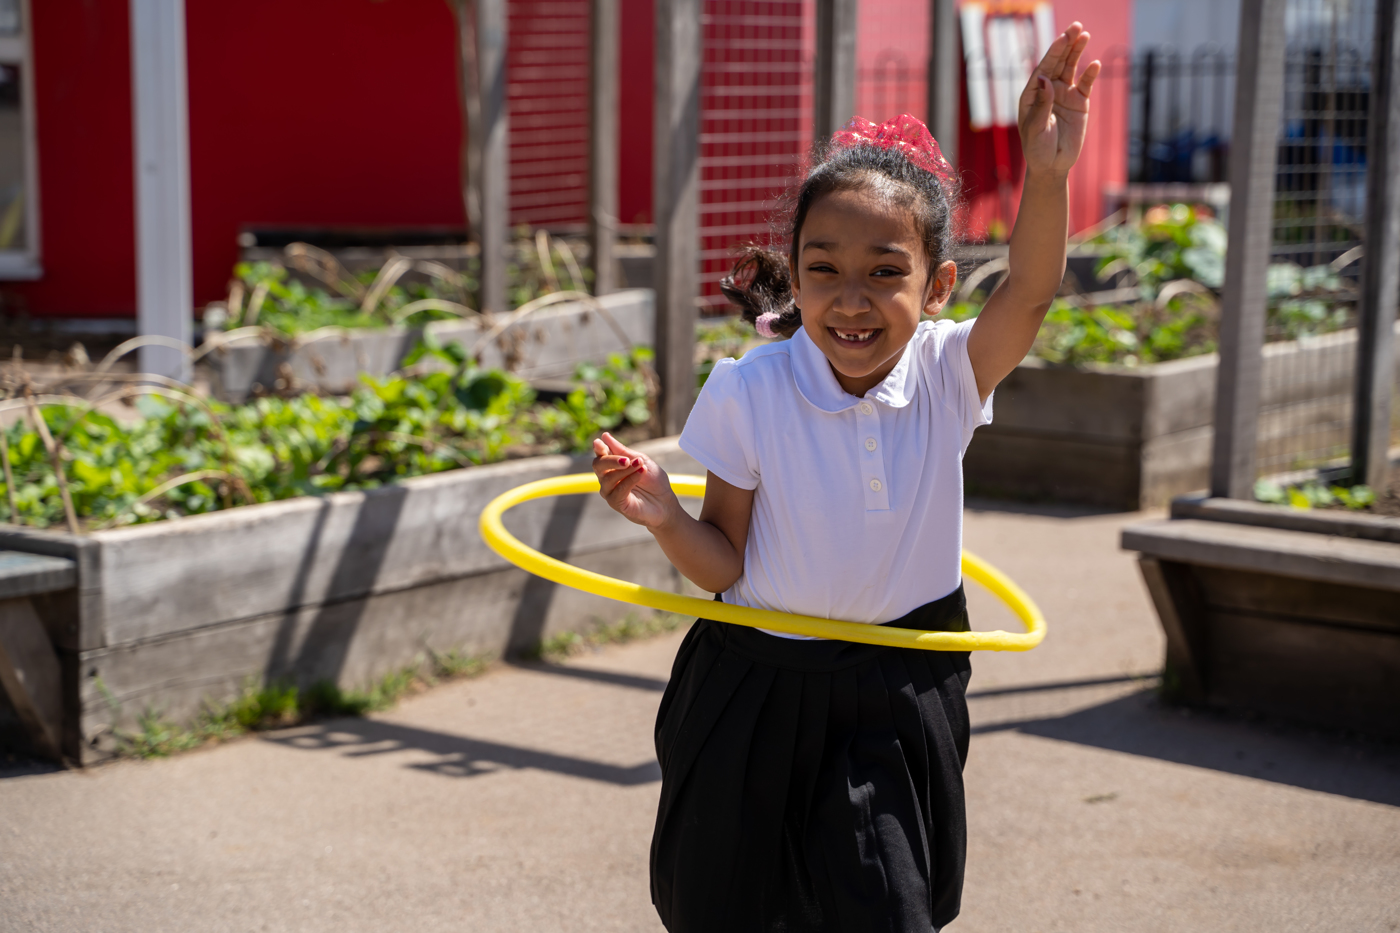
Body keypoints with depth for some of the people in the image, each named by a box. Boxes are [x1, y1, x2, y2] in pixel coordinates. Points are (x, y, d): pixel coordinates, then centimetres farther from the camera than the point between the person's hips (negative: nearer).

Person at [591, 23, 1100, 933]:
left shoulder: (948, 374, -10)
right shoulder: (748, 394, -15)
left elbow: (1031, 292, -29)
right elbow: (725, 565, -7)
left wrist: (1047, 173, -46)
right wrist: (666, 519, -28)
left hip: (897, 696, 1)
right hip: (761, 683, 0)